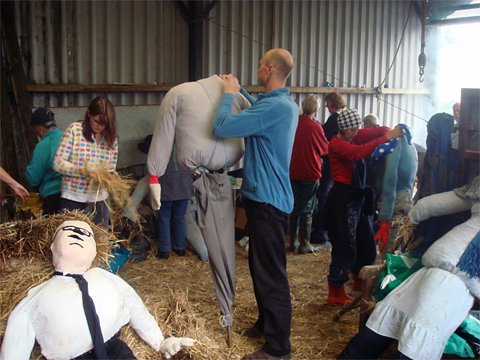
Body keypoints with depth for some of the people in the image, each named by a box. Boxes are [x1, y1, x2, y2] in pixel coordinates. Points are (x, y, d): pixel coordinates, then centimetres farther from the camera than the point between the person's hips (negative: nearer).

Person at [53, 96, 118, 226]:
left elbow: (112, 169, 8)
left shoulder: (111, 137, 3)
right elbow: (58, 163, -9)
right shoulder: (74, 130, -7)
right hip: (73, 199, -3)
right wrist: (83, 170, -22)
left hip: (99, 200, 3)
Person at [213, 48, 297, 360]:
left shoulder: (275, 106, -21)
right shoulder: (285, 104, 11)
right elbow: (257, 111, 35)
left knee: (271, 275, -3)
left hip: (268, 201, -11)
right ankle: (266, 324, 37)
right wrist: (239, 90, 27)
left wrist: (229, 93, -8)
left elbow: (222, 127, -23)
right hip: (265, 196, 11)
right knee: (260, 266, 21)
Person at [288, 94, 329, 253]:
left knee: (294, 208, 13)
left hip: (293, 173, 4)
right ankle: (304, 244, 8)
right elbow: (325, 148, -2)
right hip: (310, 174, -4)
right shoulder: (315, 127, -15)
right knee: (307, 210, 4)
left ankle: (293, 242, 17)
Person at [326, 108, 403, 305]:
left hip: (359, 196, 9)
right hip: (343, 198, -8)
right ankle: (335, 293, 9)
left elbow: (375, 131, -1)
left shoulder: (354, 136, 8)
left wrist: (390, 131, -23)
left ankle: (360, 283, 36)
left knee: (366, 244, 16)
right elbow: (359, 152, -31)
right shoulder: (336, 144, -15)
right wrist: (386, 138, -34)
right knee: (345, 245, -3)